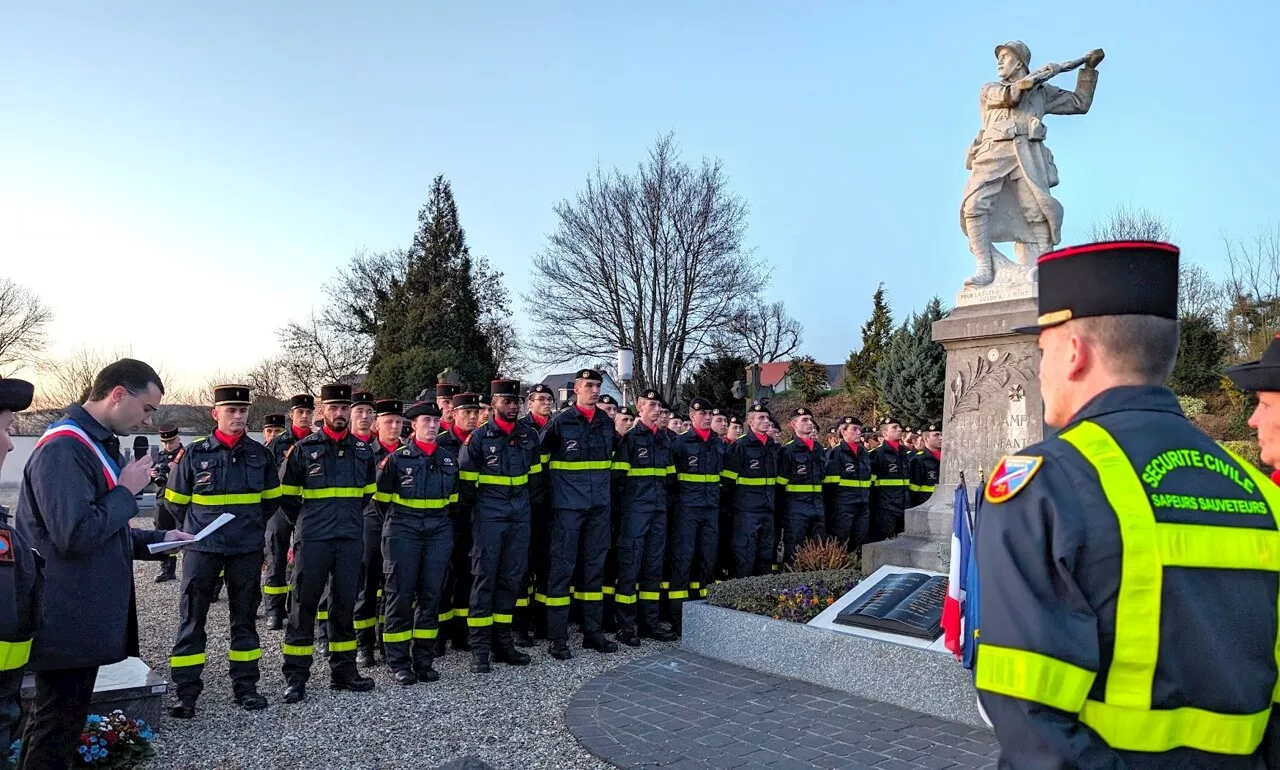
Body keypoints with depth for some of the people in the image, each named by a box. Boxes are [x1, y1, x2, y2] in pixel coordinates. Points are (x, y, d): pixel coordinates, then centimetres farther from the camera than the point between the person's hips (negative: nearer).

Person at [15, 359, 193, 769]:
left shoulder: (97, 443, 14)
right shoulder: (63, 448, -20)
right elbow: (76, 535, -27)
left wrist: (158, 538, 9)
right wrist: (127, 491, -16)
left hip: (82, 617, 10)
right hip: (69, 622, -10)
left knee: (60, 721, 20)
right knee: (56, 729, 2)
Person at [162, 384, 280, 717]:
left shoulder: (260, 454, 3)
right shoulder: (194, 453, -4)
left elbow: (272, 499, 16)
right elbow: (175, 501, 7)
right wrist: (199, 527, 13)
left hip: (247, 549, 2)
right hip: (202, 547, -2)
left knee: (245, 616, 10)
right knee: (192, 617, 1)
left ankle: (245, 686, 20)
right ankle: (186, 692, 10)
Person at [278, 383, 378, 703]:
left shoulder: (363, 451, 7)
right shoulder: (304, 449, -2)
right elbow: (286, 495, 6)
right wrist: (304, 523, 9)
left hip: (351, 539, 3)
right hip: (313, 541, -3)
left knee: (345, 604, 10)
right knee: (303, 605, 2)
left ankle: (343, 670, 21)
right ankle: (296, 676, 11)